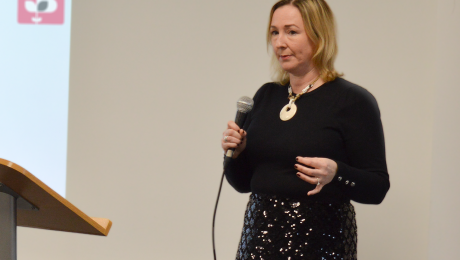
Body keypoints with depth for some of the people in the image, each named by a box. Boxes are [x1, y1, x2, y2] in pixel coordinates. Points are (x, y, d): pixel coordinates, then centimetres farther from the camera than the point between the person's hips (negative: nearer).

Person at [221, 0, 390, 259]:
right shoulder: (266, 96, 10)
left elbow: (377, 188, -10)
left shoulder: (353, 101, -8)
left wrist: (336, 173, -27)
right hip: (260, 237, 5)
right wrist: (235, 153, -4)